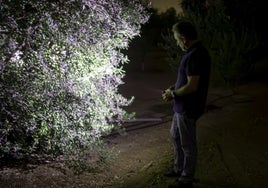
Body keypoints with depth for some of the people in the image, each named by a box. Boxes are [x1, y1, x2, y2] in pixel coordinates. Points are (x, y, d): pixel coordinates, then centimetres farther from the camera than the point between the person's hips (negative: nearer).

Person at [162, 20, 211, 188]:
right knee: (175, 136, 24)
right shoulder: (197, 51, 7)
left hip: (188, 108, -11)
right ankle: (179, 169, 40)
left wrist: (173, 95, -14)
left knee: (188, 144, 5)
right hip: (182, 106, 11)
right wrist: (174, 88, 10)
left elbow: (192, 86, -28)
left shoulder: (194, 56, -26)